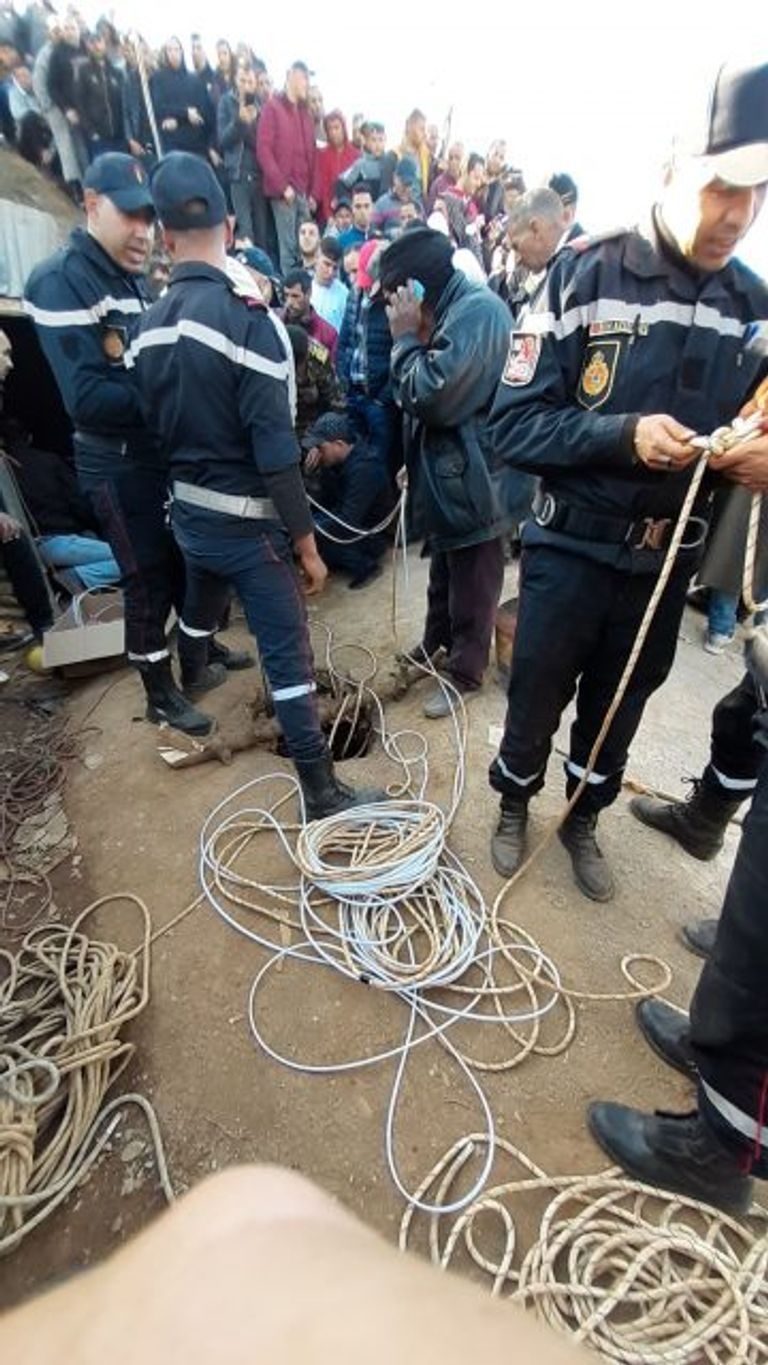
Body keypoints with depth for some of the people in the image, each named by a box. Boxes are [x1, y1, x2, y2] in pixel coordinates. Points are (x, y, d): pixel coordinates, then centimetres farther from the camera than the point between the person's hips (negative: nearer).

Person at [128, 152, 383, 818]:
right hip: (246, 521, -7)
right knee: (287, 652, -3)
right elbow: (275, 449, -21)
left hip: (188, 509, 7)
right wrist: (306, 540, -14)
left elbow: (157, 425, 11)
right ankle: (322, 791, 6)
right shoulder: (247, 316, -18)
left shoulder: (149, 326, 3)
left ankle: (193, 676, 61)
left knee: (200, 604, 31)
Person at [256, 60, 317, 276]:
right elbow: (263, 149, -6)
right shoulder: (272, 107, 1)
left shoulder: (305, 112, 19)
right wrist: (282, 185, -13)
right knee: (288, 247, -9)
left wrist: (310, 190, 8)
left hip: (303, 191, 6)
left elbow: (311, 154, 18)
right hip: (283, 191, -6)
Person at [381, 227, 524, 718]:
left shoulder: (478, 311, -20)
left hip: (473, 481, -10)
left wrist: (406, 338, -14)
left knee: (472, 587, 6)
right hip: (449, 473, 10)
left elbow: (431, 396, -24)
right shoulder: (453, 311, 12)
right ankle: (436, 643, 43)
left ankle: (466, 673, 23)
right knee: (443, 574, 24)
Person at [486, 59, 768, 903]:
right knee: (537, 697, 12)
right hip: (573, 547, -4)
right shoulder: (587, 273, -9)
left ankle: (583, 818, 45)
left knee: (620, 707, 19)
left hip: (668, 557, 4)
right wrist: (624, 434, -26)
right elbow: (514, 423, -14)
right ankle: (515, 806, 42)